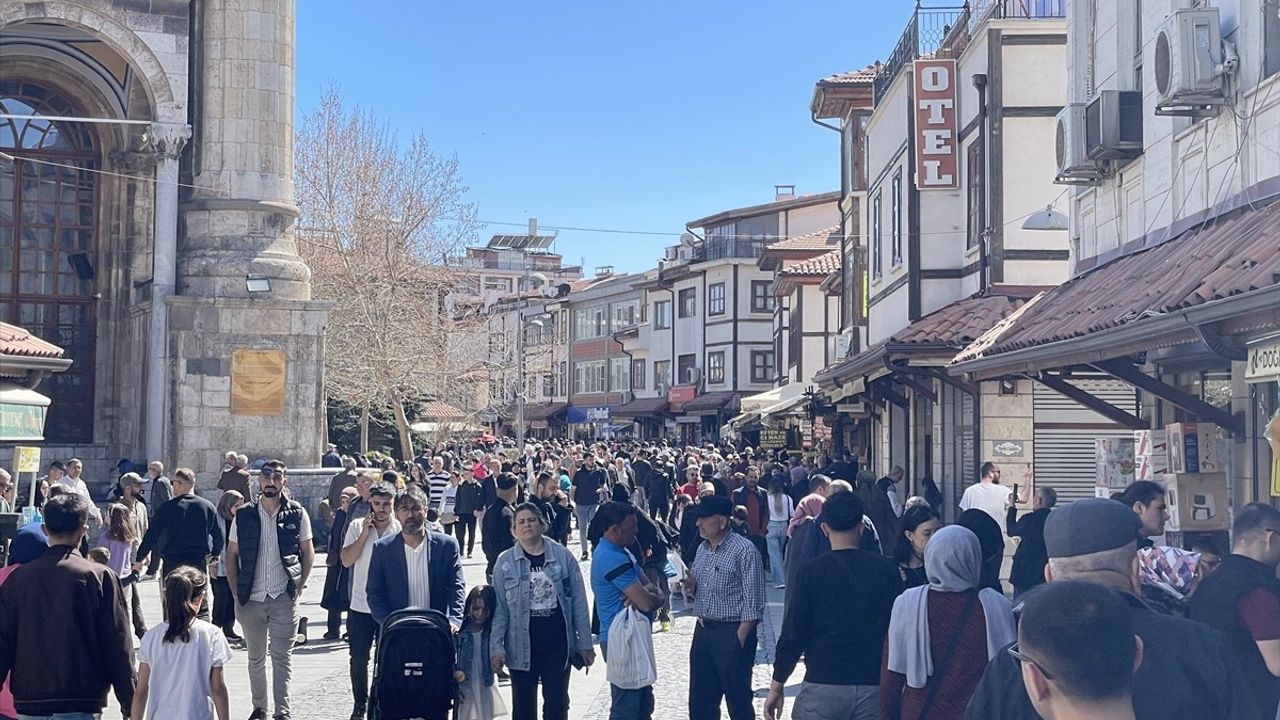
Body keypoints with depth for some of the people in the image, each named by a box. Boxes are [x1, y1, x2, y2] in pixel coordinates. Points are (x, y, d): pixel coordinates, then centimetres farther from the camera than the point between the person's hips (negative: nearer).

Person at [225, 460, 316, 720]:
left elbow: (308, 552, 6)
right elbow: (232, 555, 8)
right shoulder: (244, 515, 2)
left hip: (284, 598, -2)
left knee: (282, 657, 0)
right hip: (251, 598, 2)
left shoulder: (297, 514, -1)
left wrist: (299, 587, -2)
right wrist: (236, 591, 1)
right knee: (256, 658, 12)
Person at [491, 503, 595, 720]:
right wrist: (496, 647, -8)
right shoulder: (505, 562, -1)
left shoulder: (563, 556, 0)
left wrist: (585, 643, -1)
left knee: (557, 702, 7)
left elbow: (578, 602, 1)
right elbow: (499, 609, -1)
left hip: (558, 641, 0)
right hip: (522, 644, 0)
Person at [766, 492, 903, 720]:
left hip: (823, 686, -2)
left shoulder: (812, 571, -6)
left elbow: (793, 634, -5)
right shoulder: (886, 570, 2)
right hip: (874, 687, 3)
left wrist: (776, 687, 5)